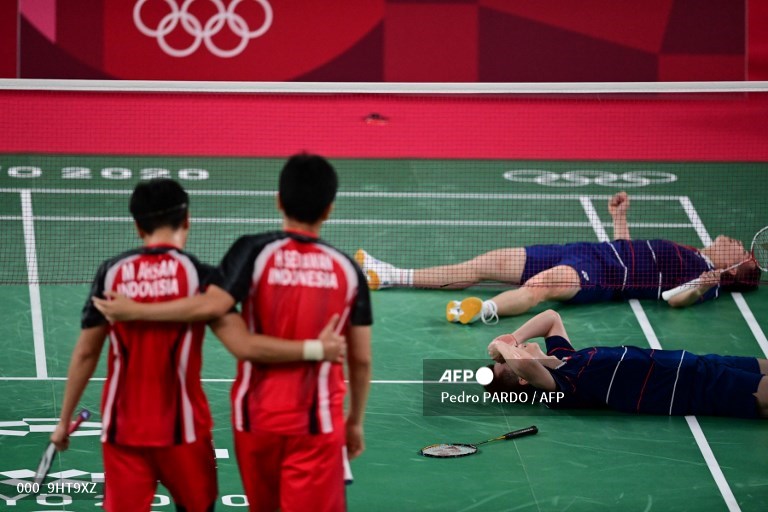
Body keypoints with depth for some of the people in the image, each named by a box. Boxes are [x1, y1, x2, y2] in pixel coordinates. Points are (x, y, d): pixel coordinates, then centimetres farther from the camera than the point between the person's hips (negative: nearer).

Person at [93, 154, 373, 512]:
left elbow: (211, 305, -21)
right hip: (318, 424, 0)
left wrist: (135, 310, -11)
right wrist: (355, 421, 17)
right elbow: (361, 360, 3)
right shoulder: (347, 269, 0)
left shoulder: (255, 251, -6)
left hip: (258, 417, 1)